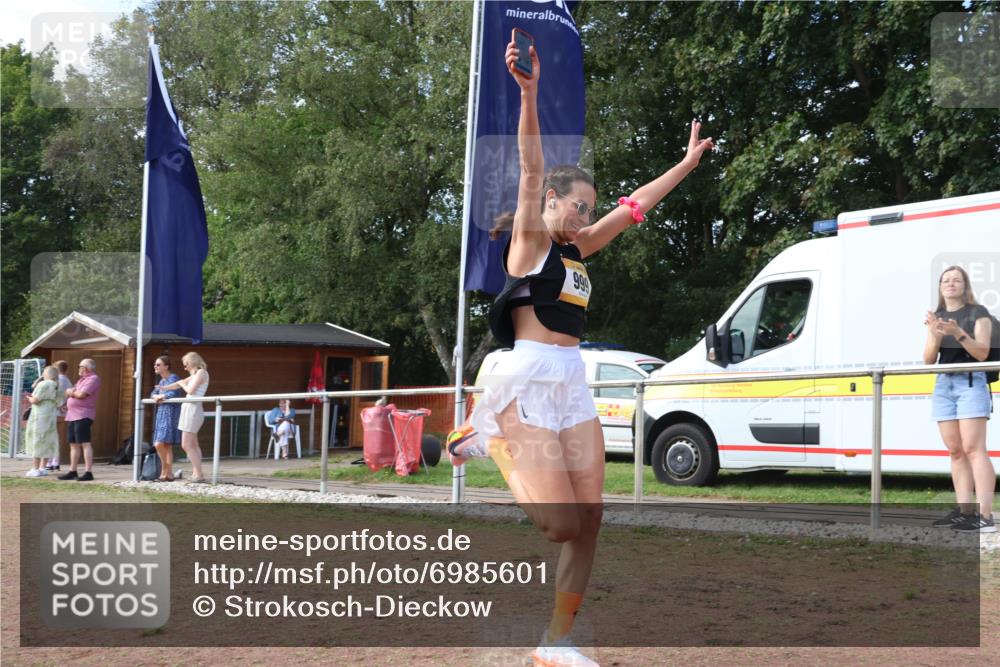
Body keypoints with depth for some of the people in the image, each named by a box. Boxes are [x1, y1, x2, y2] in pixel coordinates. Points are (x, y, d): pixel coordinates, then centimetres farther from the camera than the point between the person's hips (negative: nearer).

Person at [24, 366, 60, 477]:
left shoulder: (44, 384, -14)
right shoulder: (55, 385, 11)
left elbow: (35, 400, -17)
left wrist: (30, 399, 5)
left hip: (40, 417, -8)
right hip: (51, 417, 8)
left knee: (36, 442, -5)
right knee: (46, 443, 12)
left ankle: (35, 469, -6)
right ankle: (42, 468, 14)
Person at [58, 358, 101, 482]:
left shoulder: (93, 379, -8)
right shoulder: (82, 379, 23)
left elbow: (81, 394, -18)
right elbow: (69, 392, 21)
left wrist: (71, 392, 2)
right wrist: (71, 392, -2)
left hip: (83, 416, -10)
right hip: (72, 415, 10)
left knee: (84, 443, -13)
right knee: (74, 444, 10)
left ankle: (88, 472, -16)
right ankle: (72, 472, 15)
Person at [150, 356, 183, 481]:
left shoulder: (173, 378, -10)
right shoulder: (161, 380, 18)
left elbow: (173, 394, -23)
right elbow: (154, 394, 18)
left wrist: (160, 396, -6)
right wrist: (157, 397, -5)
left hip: (170, 414, -9)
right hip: (161, 414, 9)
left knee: (159, 444, -15)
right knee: (167, 446, 7)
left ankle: (165, 470, -3)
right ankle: (169, 474, 9)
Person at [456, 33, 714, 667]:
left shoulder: (578, 250, 19)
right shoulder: (530, 241, -1)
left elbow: (635, 205, 27)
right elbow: (532, 169, -15)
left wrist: (689, 161, 33)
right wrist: (528, 94, -29)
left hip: (573, 384, 8)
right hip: (529, 379, -8)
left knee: (588, 523, 1)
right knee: (561, 523, -12)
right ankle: (487, 439, 11)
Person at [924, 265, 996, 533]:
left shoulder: (977, 313, 1)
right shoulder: (936, 317, 15)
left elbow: (982, 353, -7)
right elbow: (928, 360, 8)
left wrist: (958, 333, -22)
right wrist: (935, 335, -11)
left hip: (971, 383, -6)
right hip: (943, 385, 6)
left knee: (973, 449, -13)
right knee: (955, 451, 3)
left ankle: (984, 515, -17)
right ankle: (964, 511, 4)